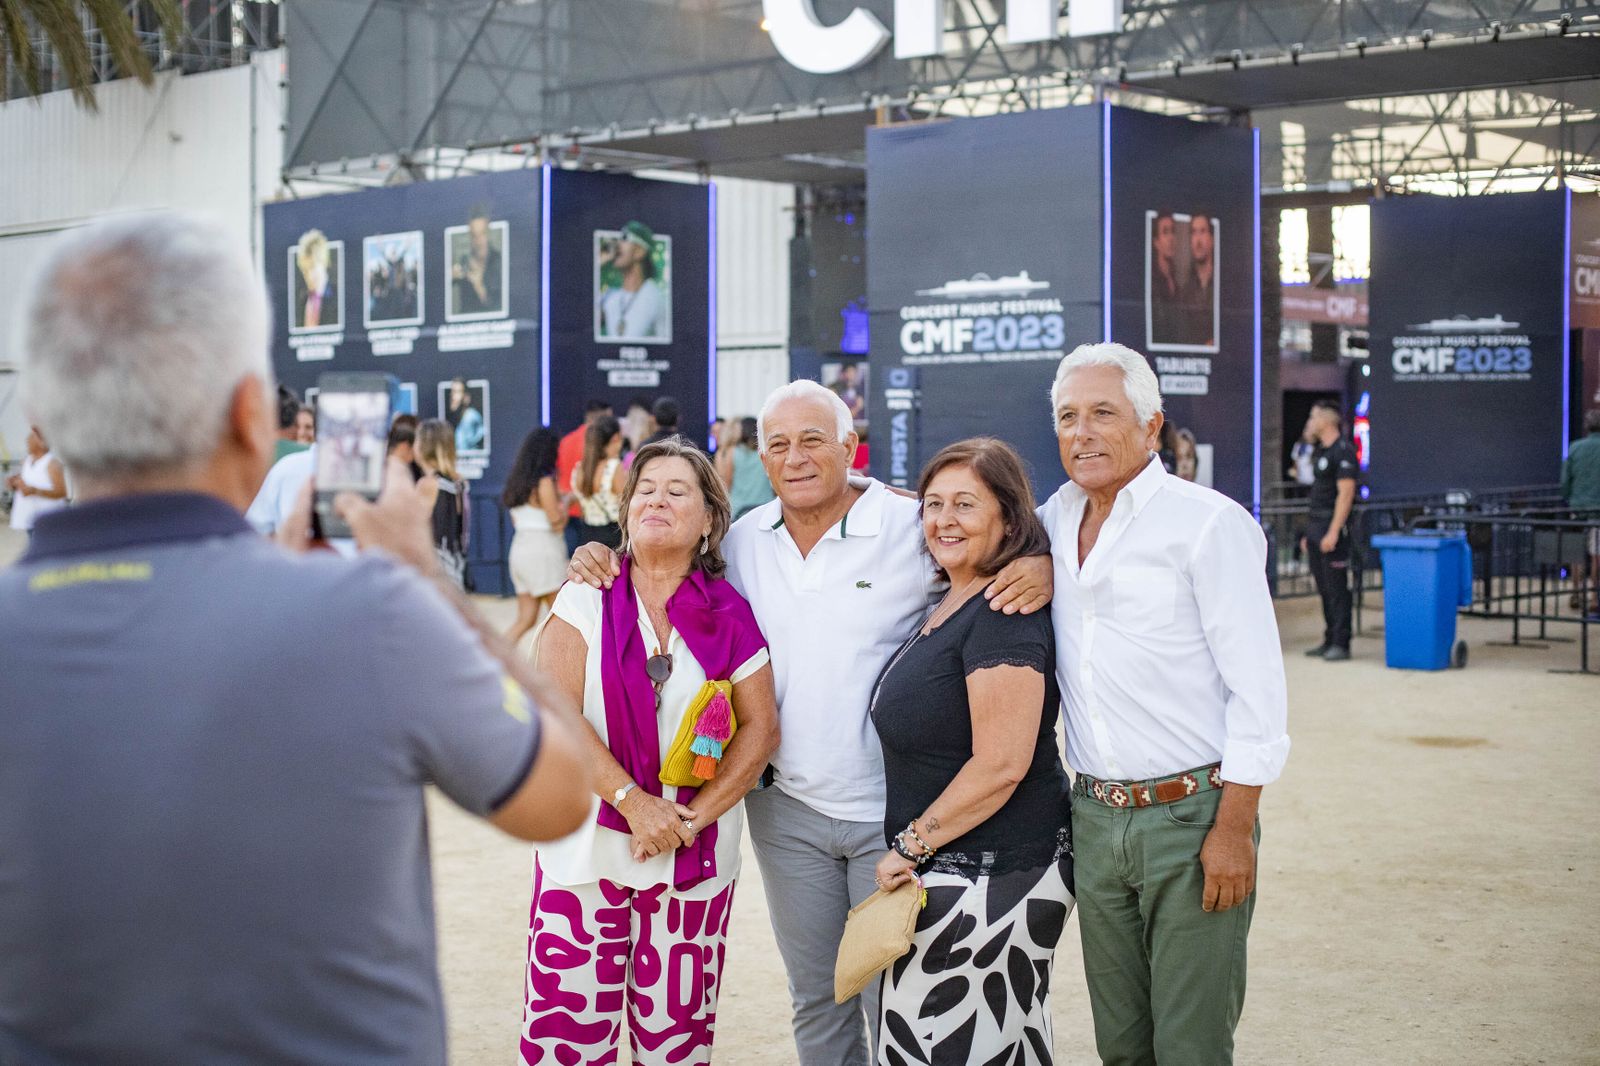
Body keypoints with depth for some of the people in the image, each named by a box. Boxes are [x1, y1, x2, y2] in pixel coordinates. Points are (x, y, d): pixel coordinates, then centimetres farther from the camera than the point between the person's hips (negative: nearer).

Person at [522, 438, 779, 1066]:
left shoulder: (730, 616, 3)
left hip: (698, 861, 1)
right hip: (587, 850, -1)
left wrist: (696, 814, -11)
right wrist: (634, 802, -17)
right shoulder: (587, 599, 0)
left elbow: (761, 728, 1)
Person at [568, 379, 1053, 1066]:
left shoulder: (913, 527, -11)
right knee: (816, 1002, 18)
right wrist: (603, 566, 1)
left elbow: (1011, 541, -3)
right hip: (788, 810, 4)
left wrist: (1041, 569, -25)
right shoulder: (744, 540, 3)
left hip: (893, 814, -4)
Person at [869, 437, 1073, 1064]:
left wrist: (911, 847, -15)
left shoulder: (1003, 616, -16)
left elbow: (1001, 765, -22)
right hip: (943, 872, 10)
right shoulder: (946, 606, 13)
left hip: (991, 880, -10)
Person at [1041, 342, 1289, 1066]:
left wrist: (1234, 829, -16)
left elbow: (1258, 688, -11)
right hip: (1094, 817, 6)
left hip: (1191, 816, -5)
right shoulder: (1055, 521, 9)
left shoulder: (1209, 523, -9)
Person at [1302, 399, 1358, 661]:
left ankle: (1340, 644, -4)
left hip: (1332, 527, -9)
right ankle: (1329, 641, 17)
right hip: (1315, 526, 10)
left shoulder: (1343, 452, -12)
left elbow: (1345, 494, -18)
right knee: (1324, 588, 11)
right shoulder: (1319, 452, 18)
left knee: (1337, 588, -7)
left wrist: (1332, 533, -22)